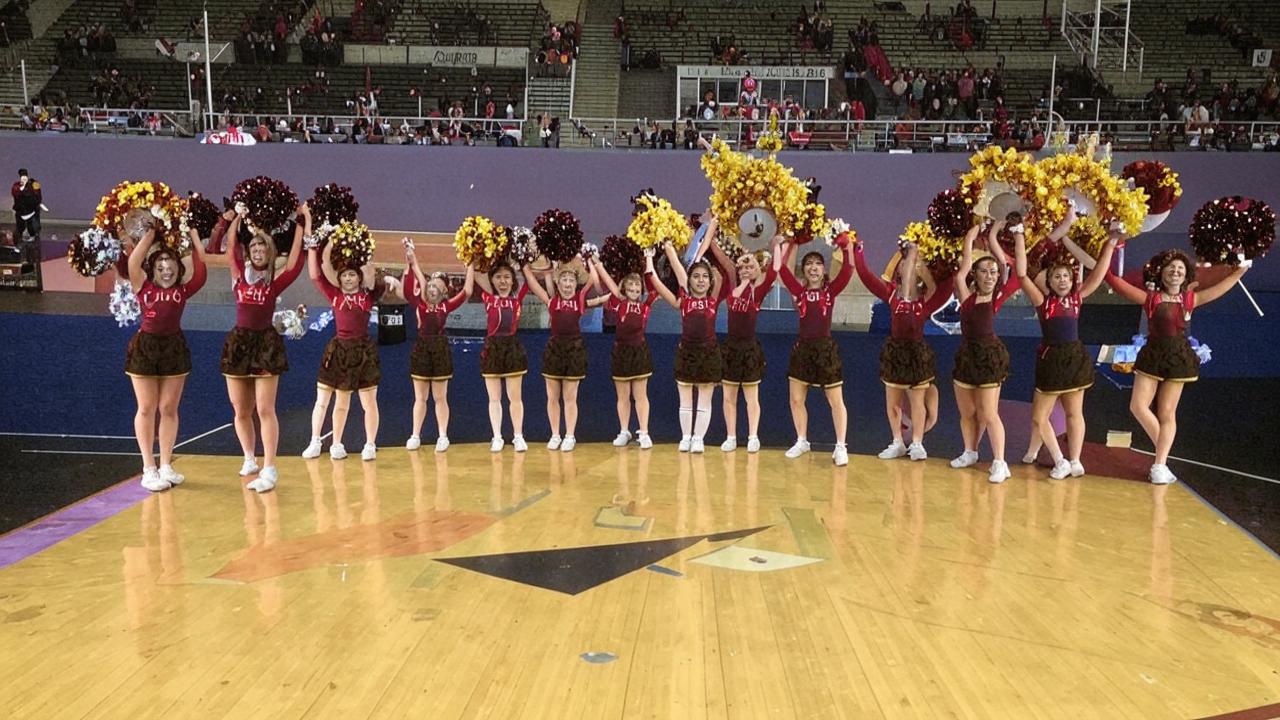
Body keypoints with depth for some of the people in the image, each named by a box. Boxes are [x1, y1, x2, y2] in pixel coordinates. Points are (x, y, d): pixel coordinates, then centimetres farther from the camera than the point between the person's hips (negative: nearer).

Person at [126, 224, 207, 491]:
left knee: (169, 409, 7)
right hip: (145, 347, -2)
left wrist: (192, 234, -2)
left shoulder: (183, 291, 3)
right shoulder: (143, 288, -1)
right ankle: (149, 469, 9)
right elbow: (133, 263, -16)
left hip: (174, 348, 2)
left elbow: (201, 267, -6)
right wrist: (151, 233, -9)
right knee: (147, 409, 3)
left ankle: (166, 466, 16)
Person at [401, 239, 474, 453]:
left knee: (440, 398, 7)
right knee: (420, 398, 10)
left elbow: (466, 291, -8)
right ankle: (415, 436, 16)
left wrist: (470, 265, -10)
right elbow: (410, 284, -10)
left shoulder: (446, 306, -1)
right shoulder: (419, 303, 0)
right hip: (421, 349, 1)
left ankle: (442, 436, 14)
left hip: (440, 350, -1)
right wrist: (411, 260, -20)